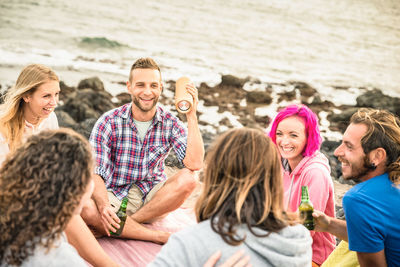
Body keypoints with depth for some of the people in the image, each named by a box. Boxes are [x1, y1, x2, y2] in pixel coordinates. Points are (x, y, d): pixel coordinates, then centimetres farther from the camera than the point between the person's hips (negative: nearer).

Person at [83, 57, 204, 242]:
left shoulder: (170, 123, -4)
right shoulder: (109, 122, -9)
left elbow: (195, 164, -20)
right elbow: (96, 173, -16)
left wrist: (192, 116, -22)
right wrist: (104, 207, -35)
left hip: (153, 198, 2)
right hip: (115, 195, -2)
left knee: (187, 180, -27)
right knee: (84, 209, -33)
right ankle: (161, 237, -24)